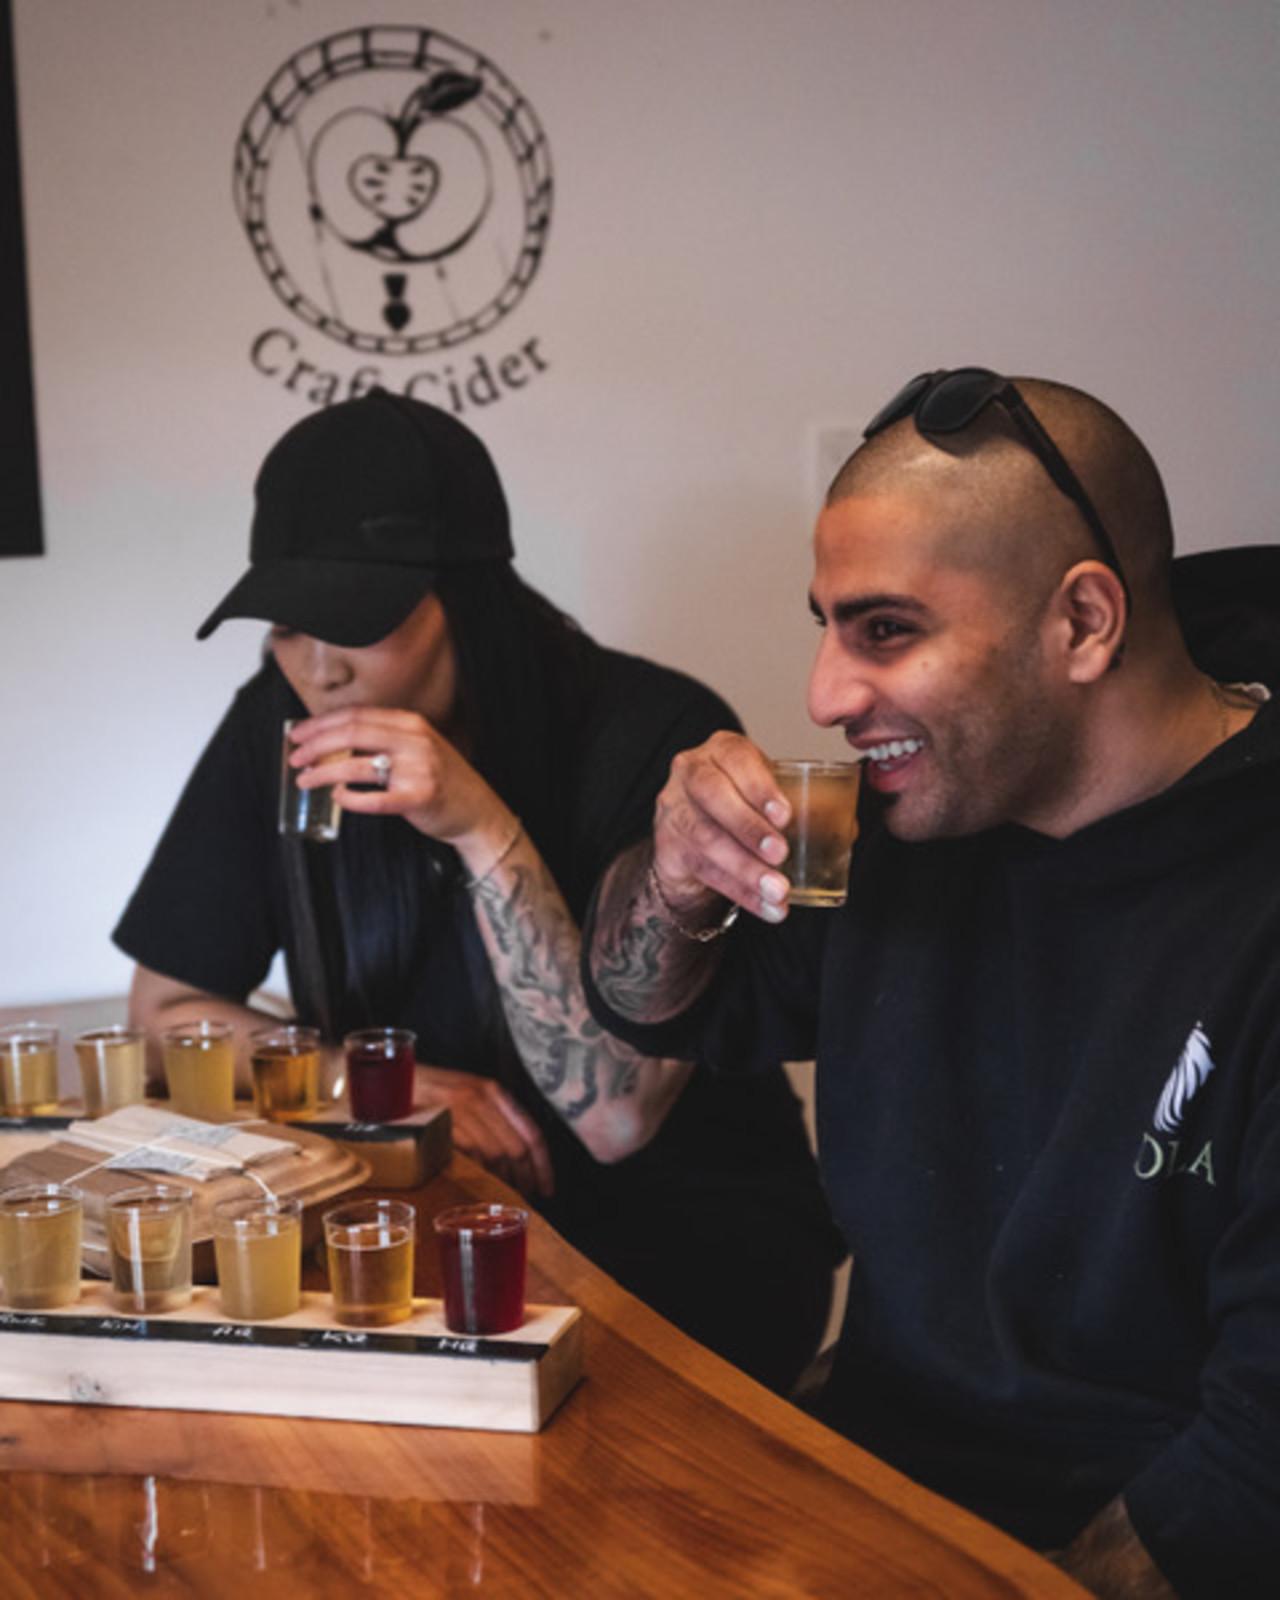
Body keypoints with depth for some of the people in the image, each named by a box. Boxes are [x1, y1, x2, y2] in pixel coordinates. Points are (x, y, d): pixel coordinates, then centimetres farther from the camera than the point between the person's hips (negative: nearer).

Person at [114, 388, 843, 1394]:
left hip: (685, 1226, -4)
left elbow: (616, 1118, -23)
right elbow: (167, 1009, 5)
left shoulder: (657, 738, -18)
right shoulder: (279, 728, -3)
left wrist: (486, 834, -31)